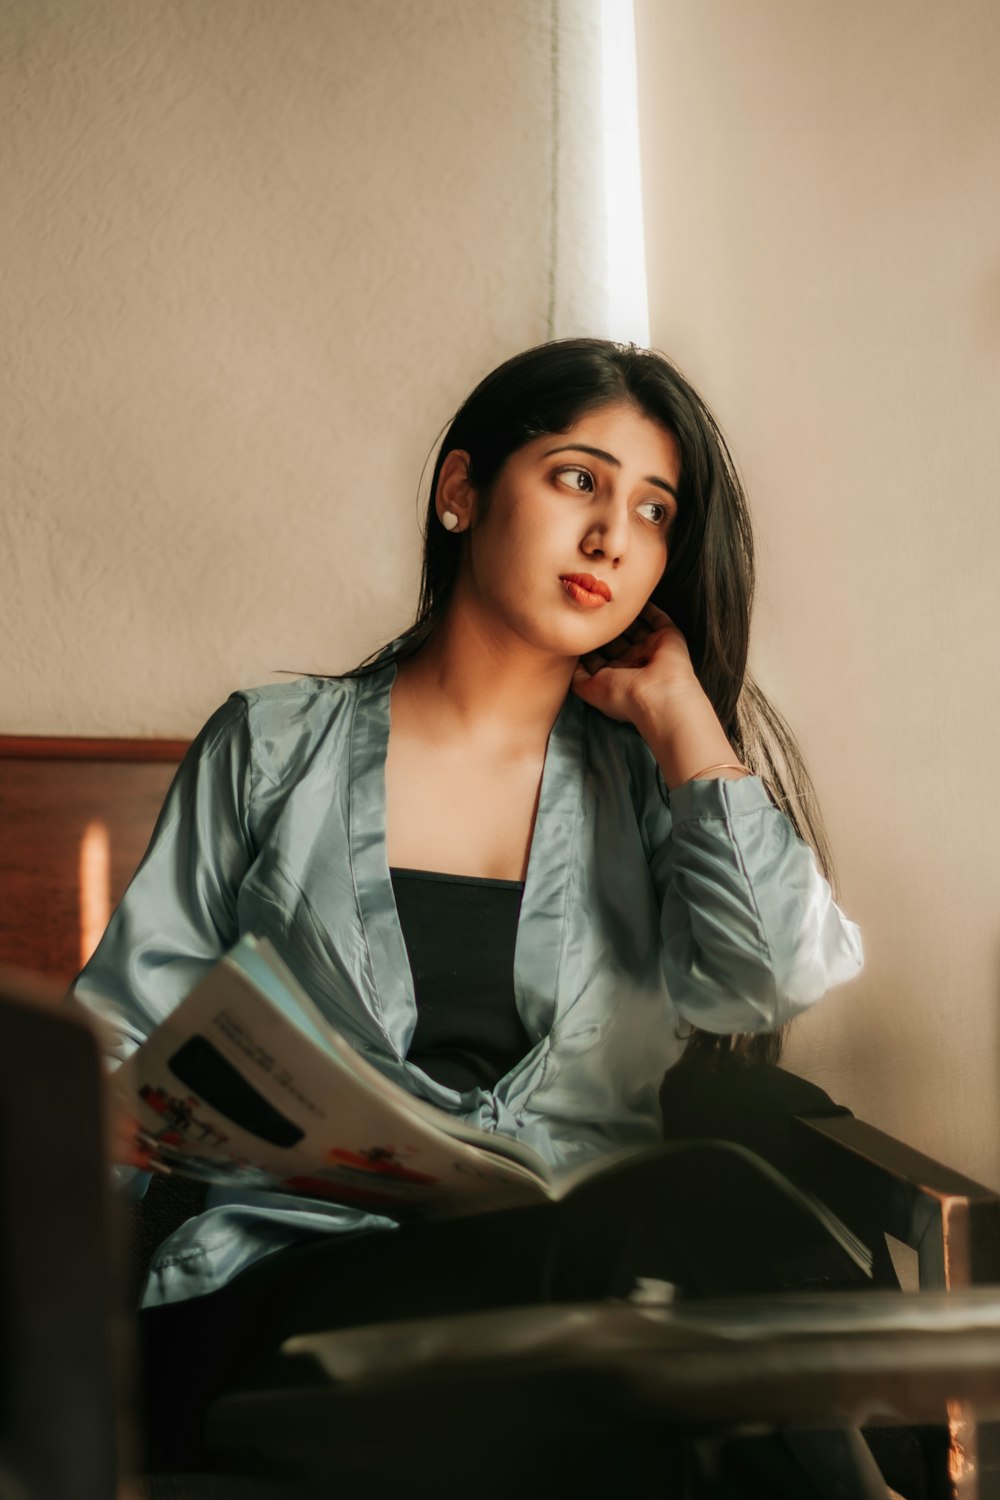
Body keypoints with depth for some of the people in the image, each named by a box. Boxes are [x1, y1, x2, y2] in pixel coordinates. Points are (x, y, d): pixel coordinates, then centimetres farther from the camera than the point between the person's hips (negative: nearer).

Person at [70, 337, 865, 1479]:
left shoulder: (646, 783, 16)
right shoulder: (273, 749, 14)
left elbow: (777, 980, -5)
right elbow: (129, 1038, 13)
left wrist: (679, 712, 5)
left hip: (599, 1249, 2)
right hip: (294, 1269, -1)